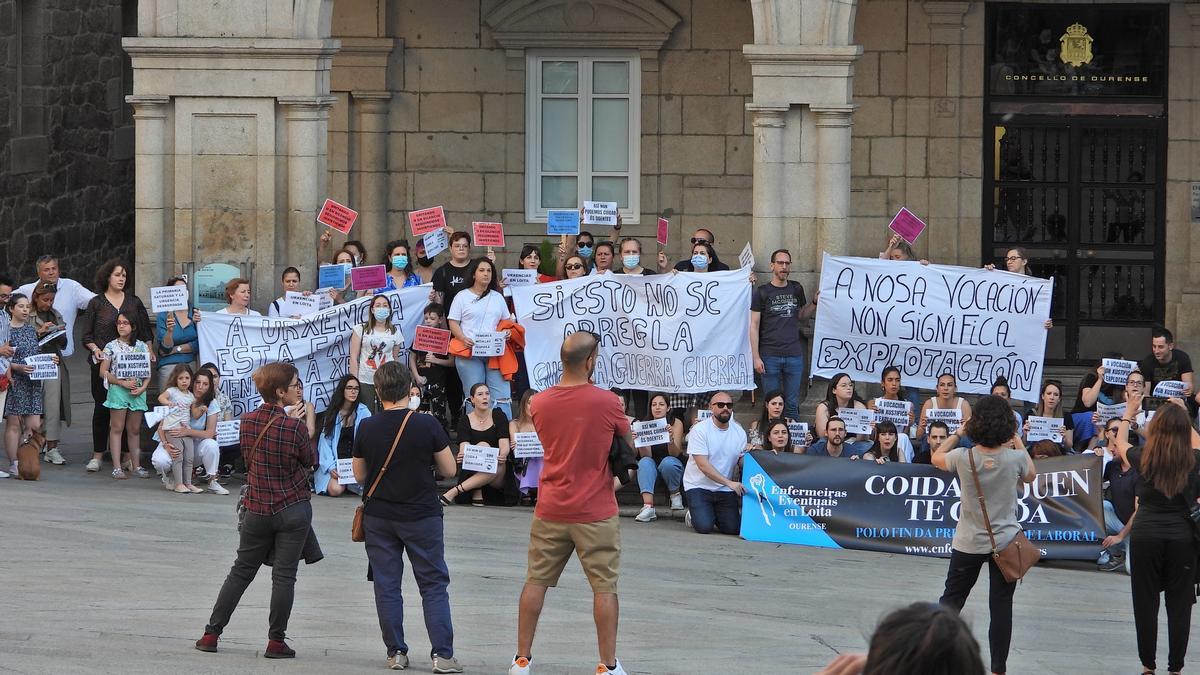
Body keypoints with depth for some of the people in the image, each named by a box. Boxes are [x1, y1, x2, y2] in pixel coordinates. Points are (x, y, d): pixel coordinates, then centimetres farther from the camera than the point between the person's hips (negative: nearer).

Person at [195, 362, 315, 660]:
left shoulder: (248, 421, -2)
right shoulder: (294, 426, -17)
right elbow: (310, 461, -2)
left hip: (257, 509, 4)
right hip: (293, 510, -4)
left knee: (241, 571, 14)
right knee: (284, 575, 3)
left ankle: (211, 634, 15)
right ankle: (276, 641, 3)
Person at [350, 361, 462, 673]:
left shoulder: (366, 428, -6)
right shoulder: (427, 425, -13)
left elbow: (360, 476, 4)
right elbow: (449, 470, -5)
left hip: (379, 516, 2)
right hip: (422, 516, -2)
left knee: (386, 586, 10)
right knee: (434, 585, 4)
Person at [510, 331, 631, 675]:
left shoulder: (539, 403, -2)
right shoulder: (607, 402, -13)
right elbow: (629, 444, 2)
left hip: (550, 511, 4)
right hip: (595, 513, -4)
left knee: (536, 581, 12)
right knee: (604, 586, 3)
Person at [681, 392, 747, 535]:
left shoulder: (739, 432, 3)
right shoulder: (699, 430, -13)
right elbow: (703, 465, -20)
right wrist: (729, 483, -27)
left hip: (725, 490, 4)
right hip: (699, 486, -4)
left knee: (733, 528, -10)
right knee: (704, 527, -21)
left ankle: (715, 514, 23)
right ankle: (692, 515, 15)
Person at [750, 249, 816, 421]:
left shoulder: (796, 289, 10)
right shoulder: (762, 292, 0)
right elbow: (754, 326, -1)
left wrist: (815, 302, 2)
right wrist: (756, 357, -7)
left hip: (794, 355, 3)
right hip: (770, 355, -3)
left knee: (793, 404, 6)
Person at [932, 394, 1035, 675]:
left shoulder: (963, 458, -14)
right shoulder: (1015, 458, -13)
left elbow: (937, 457, 9)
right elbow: (1030, 476, 12)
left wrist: (957, 433, 17)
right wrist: (1018, 441, 15)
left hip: (968, 544, 0)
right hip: (1006, 542, 0)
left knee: (951, 599, 15)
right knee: (1001, 606, 5)